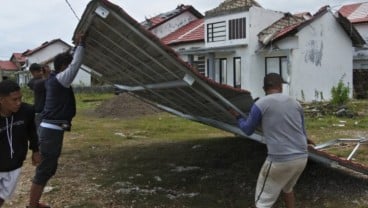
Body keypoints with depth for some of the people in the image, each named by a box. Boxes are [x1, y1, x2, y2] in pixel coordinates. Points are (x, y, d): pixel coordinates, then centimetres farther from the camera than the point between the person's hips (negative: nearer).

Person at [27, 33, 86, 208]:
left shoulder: (54, 79, 14)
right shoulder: (59, 79, -13)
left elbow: (72, 63, 23)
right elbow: (76, 65, -20)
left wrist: (78, 46, 18)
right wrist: (80, 44, -12)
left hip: (51, 128, 10)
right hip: (52, 130, -10)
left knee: (49, 168, 16)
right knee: (44, 170, -4)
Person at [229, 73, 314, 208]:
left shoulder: (260, 104, -5)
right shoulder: (295, 103, 11)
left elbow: (248, 130, 6)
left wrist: (238, 117, 27)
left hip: (280, 160, -6)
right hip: (302, 157, 6)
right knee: (287, 188, 33)